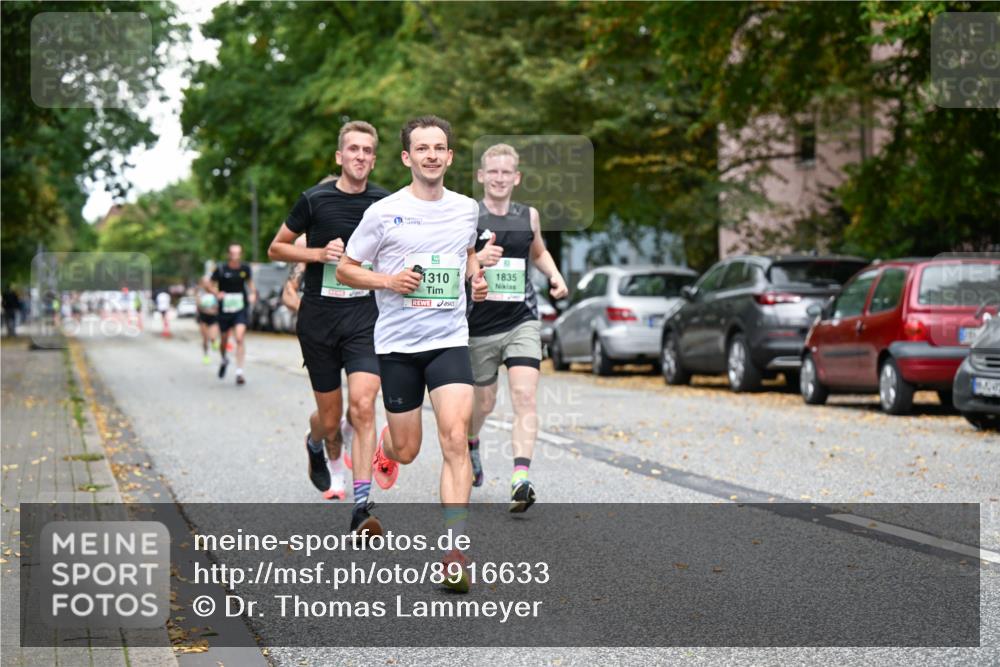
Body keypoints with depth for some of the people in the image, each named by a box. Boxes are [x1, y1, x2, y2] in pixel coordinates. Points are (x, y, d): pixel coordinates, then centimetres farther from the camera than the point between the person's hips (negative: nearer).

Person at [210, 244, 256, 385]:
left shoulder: (245, 268, 0)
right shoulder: (221, 269, -7)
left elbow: (249, 281, 19)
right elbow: (211, 285, 2)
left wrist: (252, 293, 0)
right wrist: (217, 294, -18)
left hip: (240, 309, 0)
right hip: (224, 310, 0)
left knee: (240, 338, -17)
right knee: (224, 340, 13)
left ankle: (239, 372, -16)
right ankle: (224, 360, 47)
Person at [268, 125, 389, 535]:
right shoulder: (315, 200, -3)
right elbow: (276, 249, 5)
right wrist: (319, 253, -10)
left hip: (365, 317, 1)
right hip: (319, 318, -1)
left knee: (362, 406, -18)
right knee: (330, 417, 6)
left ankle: (361, 506, -16)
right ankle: (317, 445, 46)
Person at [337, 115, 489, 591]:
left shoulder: (468, 209, 7)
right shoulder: (383, 213, -4)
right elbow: (345, 270, 3)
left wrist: (476, 277, 6)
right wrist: (389, 280, -14)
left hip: (450, 340, 1)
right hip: (396, 342, -1)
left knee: (455, 439, -16)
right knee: (407, 451, 7)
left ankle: (454, 552, -16)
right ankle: (385, 444, 48)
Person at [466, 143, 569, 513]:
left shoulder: (529, 216, 7)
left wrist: (555, 276, 7)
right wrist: (477, 259, -28)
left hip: (522, 320, 2)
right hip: (480, 324, -1)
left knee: (525, 396, -16)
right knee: (484, 402, 14)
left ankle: (520, 478, -24)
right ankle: (471, 445, 48)